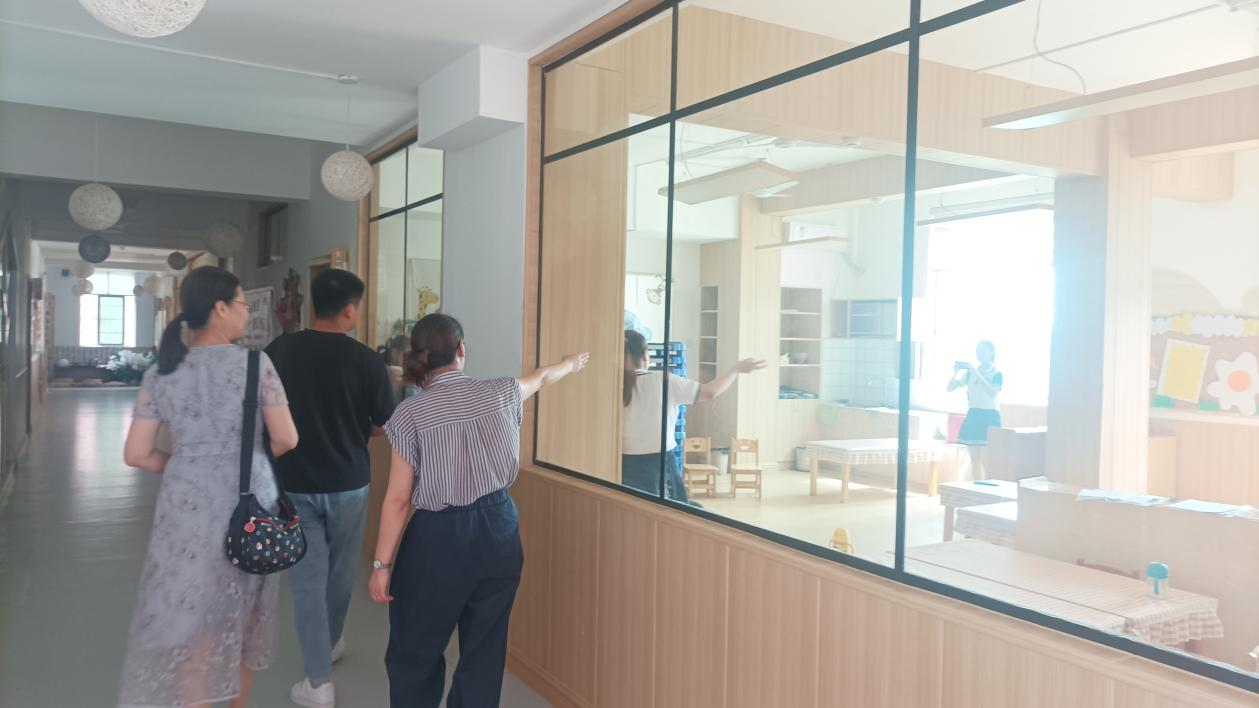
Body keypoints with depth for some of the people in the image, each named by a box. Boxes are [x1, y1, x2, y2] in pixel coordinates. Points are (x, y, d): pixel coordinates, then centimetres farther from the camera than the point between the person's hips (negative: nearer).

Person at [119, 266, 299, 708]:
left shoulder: (160, 373, 1)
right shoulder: (255, 364, -8)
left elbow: (136, 454, 0)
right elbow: (286, 440, -9)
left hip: (188, 505, 1)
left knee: (193, 625, 9)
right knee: (242, 616, 18)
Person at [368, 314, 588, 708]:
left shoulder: (410, 413, -9)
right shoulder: (499, 393, 0)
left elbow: (398, 499, -9)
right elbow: (541, 378, 23)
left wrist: (381, 563, -2)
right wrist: (570, 364, 44)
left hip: (439, 537, -3)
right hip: (498, 530, 4)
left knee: (414, 651, 11)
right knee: (485, 650, 14)